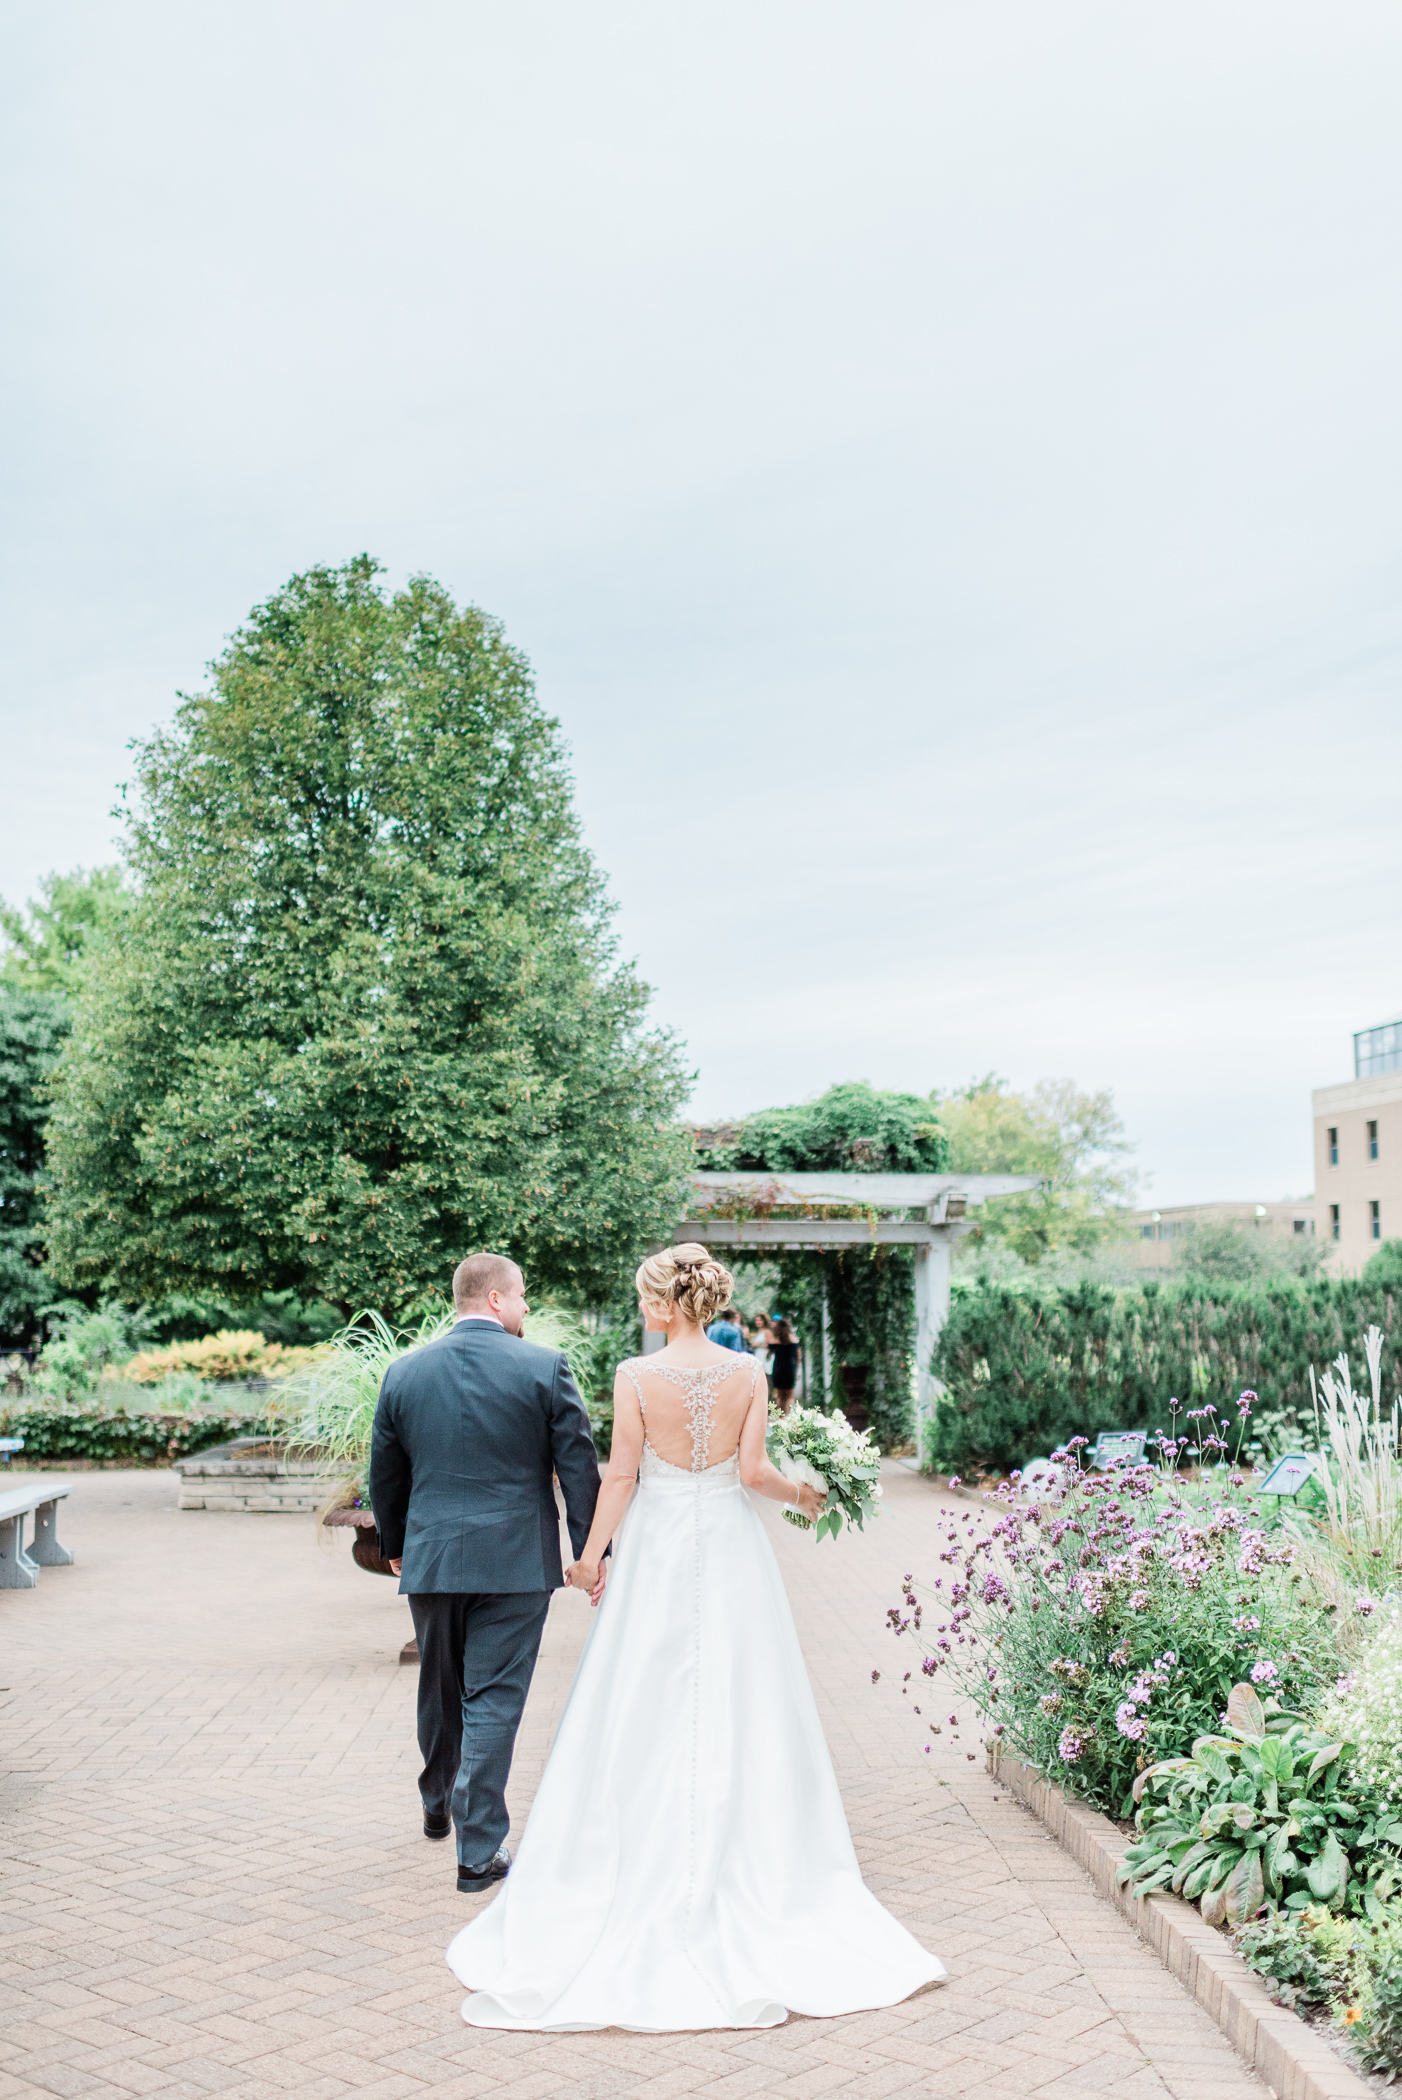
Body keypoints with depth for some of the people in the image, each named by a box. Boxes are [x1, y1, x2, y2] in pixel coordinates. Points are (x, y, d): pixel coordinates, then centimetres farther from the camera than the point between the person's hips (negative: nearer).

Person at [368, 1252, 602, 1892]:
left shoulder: (404, 1372, 1)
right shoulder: (544, 1367, -9)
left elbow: (384, 1475, 10)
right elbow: (579, 1467, -7)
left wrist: (394, 1546, 24)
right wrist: (591, 1550, 3)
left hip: (430, 1558, 4)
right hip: (516, 1562, -3)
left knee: (439, 1691, 22)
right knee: (493, 1701, 3)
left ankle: (437, 1808, 43)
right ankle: (479, 1850, 5)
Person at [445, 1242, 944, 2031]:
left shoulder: (636, 1375, -10)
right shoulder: (748, 1373, -5)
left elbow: (622, 1474, -8)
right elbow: (752, 1471, -8)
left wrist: (593, 1553, 2)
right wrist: (799, 1493, 12)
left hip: (657, 1550, -2)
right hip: (731, 1551, 2)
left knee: (646, 1711, 8)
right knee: (742, 1708, 10)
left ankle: (649, 1867, 16)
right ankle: (753, 1865, 17)